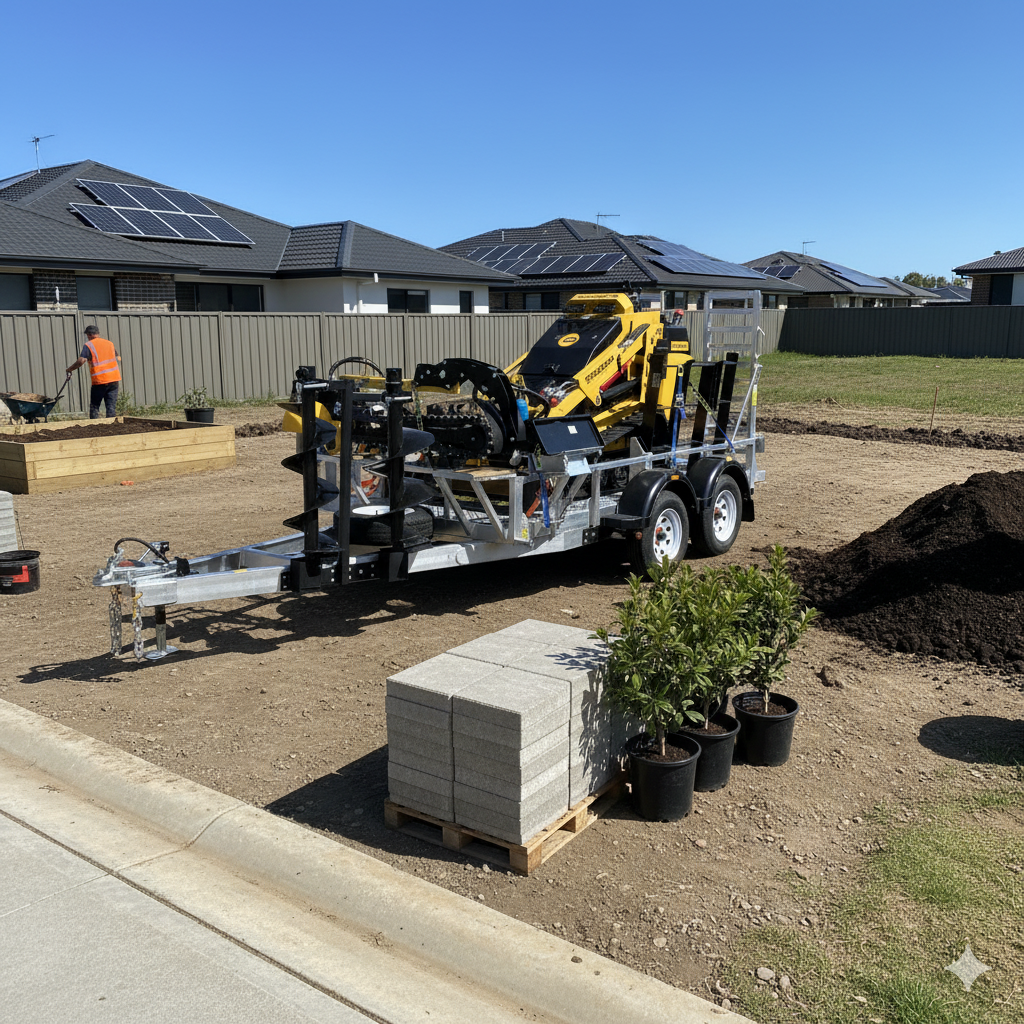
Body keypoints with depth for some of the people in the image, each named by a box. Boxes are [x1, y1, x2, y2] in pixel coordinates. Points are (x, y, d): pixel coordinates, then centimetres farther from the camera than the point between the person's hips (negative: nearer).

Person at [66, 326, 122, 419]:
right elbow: (118, 359, 21)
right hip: (114, 379, 4)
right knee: (111, 407, 4)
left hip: (99, 381, -4)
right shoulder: (110, 343, 14)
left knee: (94, 407, 7)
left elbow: (81, 361, -13)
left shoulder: (88, 346, -3)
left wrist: (69, 369, 1)